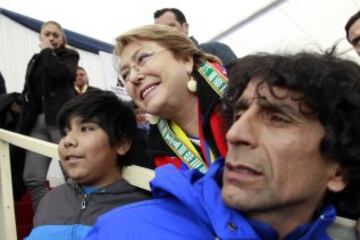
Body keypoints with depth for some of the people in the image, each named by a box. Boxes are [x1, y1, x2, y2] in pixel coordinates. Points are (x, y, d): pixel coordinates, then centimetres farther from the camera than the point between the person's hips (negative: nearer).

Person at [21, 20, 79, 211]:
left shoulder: (69, 55, 9)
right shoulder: (35, 61, 24)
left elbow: (60, 72, -14)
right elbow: (28, 92, 22)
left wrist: (48, 51, 0)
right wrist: (24, 124, 10)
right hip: (37, 122, 5)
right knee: (33, 179, -4)